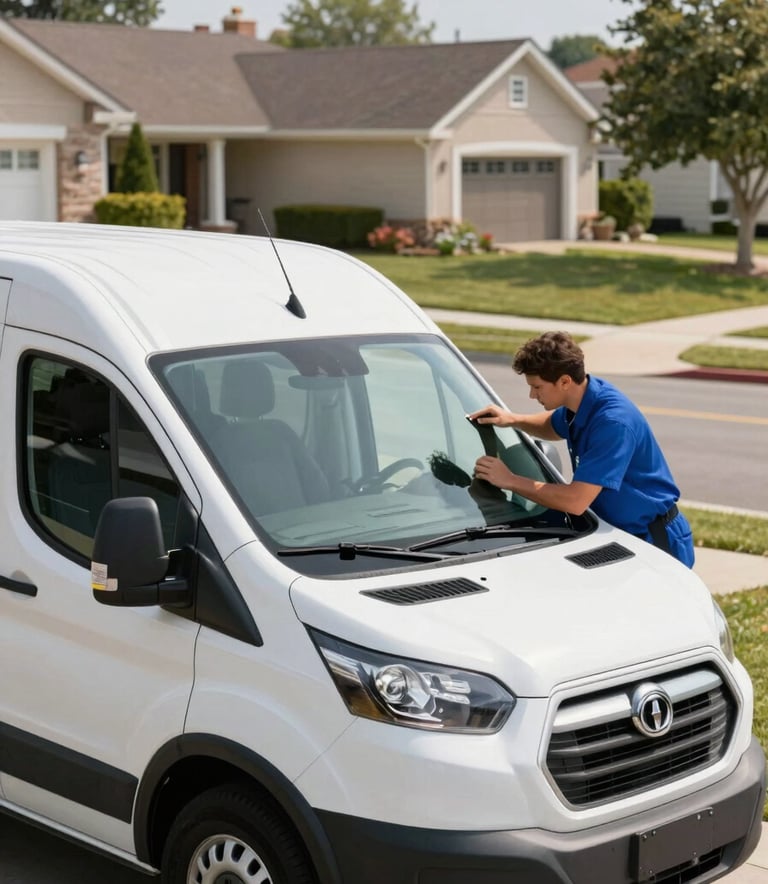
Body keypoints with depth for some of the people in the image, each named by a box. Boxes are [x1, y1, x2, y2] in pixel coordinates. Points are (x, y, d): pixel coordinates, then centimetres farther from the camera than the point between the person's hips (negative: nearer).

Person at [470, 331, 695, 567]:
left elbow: (576, 501, -32)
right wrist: (512, 420, 5)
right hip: (619, 530, 9)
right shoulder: (579, 403, -1)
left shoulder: (613, 421, -30)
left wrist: (510, 481, -22)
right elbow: (554, 427, 26)